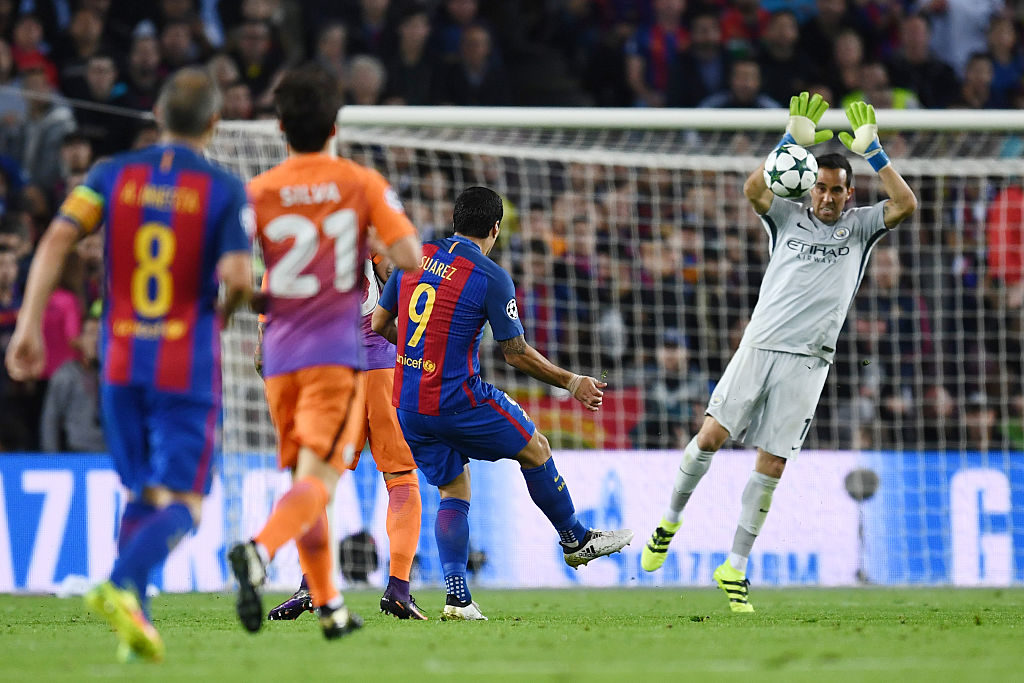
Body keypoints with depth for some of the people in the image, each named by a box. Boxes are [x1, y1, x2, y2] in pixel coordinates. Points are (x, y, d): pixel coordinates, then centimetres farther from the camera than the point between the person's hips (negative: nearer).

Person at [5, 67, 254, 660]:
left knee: (144, 495, 17)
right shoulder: (226, 189, -5)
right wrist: (227, 311, 7)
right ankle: (122, 586, -30)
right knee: (183, 505, -4)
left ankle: (135, 618, 6)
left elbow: (57, 239, -6)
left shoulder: (115, 175, 5)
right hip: (189, 366, -4)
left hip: (122, 361, 4)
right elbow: (237, 275, -16)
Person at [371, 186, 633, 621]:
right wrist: (570, 382, 5)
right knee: (535, 449, 17)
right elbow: (517, 354, -7)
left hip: (408, 403, 6)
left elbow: (380, 324, 12)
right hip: (459, 401, -6)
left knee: (453, 492, 15)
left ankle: (457, 596, 1)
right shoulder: (492, 278, -11)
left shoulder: (414, 258, 5)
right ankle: (576, 540, 32)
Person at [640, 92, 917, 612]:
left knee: (771, 465, -3)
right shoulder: (787, 218, 10)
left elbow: (905, 204, -7)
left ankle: (735, 568, 5)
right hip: (760, 346, 0)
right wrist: (792, 142, -15)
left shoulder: (859, 227, 10)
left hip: (807, 361, 0)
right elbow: (753, 189, -10)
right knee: (712, 435, -10)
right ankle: (670, 520, 15)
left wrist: (871, 151, -9)